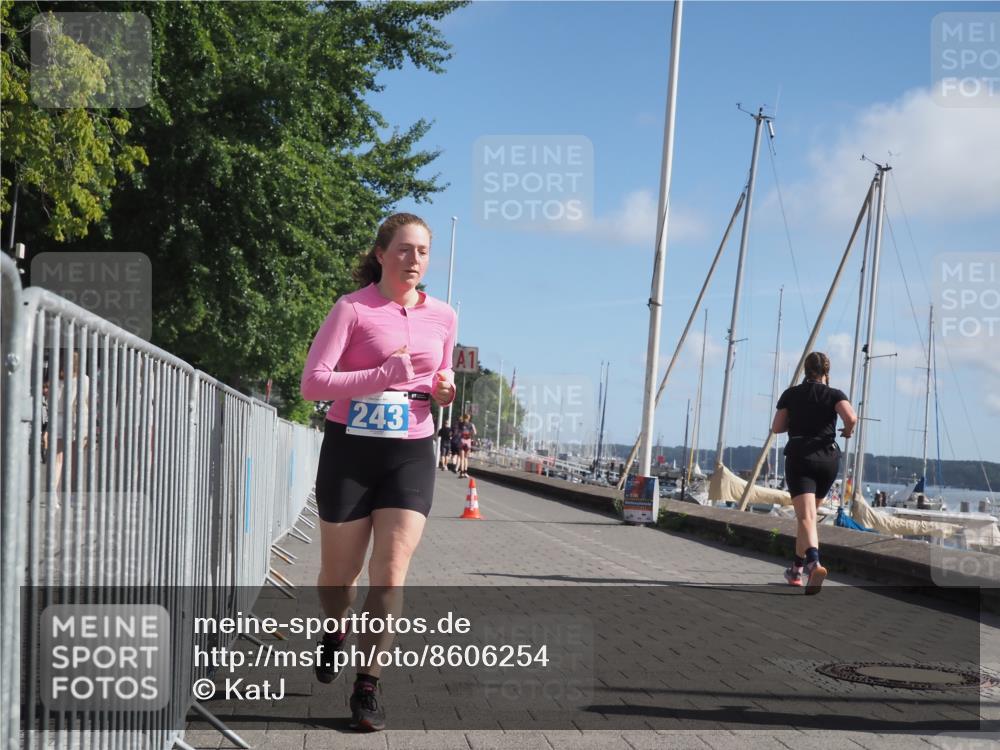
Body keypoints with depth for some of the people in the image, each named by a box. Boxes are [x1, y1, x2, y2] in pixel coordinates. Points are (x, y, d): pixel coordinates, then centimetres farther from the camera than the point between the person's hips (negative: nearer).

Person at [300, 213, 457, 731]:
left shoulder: (442, 316, 7)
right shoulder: (352, 309, -7)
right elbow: (312, 383, -15)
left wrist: (443, 391, 0)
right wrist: (384, 376, -25)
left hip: (411, 454, 3)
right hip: (350, 450, -2)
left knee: (390, 575, -9)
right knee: (339, 574, 10)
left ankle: (368, 686, 3)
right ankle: (333, 634, 44)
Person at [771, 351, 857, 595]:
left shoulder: (791, 395, 7)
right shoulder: (834, 395, 3)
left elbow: (777, 427, 7)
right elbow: (851, 417, -15)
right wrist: (848, 431, 6)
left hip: (799, 458, -2)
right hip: (828, 459, 2)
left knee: (806, 517, -16)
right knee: (808, 514, 20)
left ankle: (813, 562, -42)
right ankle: (797, 570, 28)